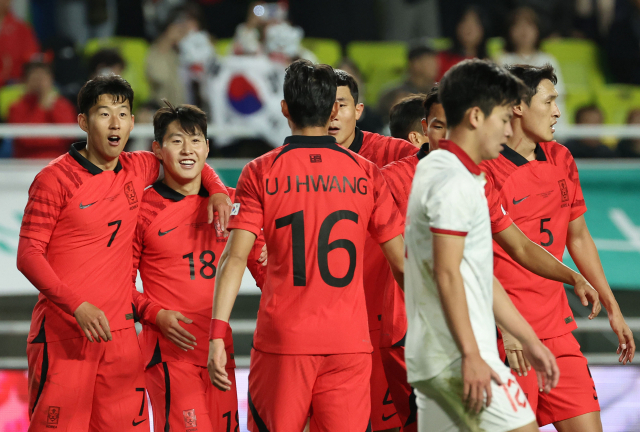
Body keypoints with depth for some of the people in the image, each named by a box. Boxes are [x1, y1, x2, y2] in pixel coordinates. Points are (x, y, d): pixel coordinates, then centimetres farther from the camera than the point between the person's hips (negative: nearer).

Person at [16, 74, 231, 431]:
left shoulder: (137, 170, 11)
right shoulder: (55, 179, -5)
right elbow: (29, 255, -7)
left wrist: (218, 191, 9)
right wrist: (78, 306, -19)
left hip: (119, 331, 5)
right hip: (62, 331, -5)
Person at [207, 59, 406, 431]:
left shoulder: (261, 173, 1)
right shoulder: (366, 174, 5)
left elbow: (236, 257, -7)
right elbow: (402, 262, 8)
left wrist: (217, 334, -8)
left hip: (282, 340, -1)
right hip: (350, 342, 1)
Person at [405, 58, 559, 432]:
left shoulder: (438, 171, 20)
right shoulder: (454, 182, -12)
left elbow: (481, 275, 23)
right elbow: (447, 273, -19)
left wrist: (530, 341, 23)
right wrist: (471, 355, -21)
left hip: (432, 360, 10)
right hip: (457, 358, -10)